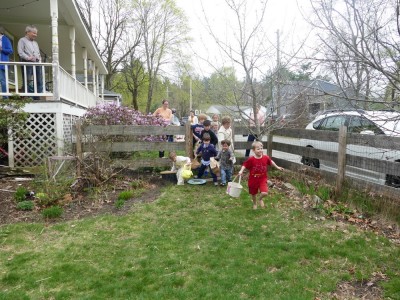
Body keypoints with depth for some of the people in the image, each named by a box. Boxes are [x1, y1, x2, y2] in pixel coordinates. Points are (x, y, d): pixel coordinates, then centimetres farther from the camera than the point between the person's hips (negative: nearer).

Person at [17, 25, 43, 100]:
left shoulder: (35, 43, 27)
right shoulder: (22, 40, 7)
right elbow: (20, 52, -5)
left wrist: (39, 59, 6)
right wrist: (28, 58, -19)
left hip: (37, 63, 6)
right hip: (27, 63, -6)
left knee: (39, 81, -1)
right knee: (26, 82, -7)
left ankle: (36, 98, 3)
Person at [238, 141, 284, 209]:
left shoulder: (266, 158, -10)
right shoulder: (251, 159, -18)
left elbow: (271, 162, 10)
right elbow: (244, 165, -9)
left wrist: (277, 167, 18)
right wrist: (241, 171, -25)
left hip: (263, 179, 1)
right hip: (253, 180, -1)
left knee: (264, 193, -18)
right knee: (253, 194, 17)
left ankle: (260, 199, 19)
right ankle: (254, 203, 49)